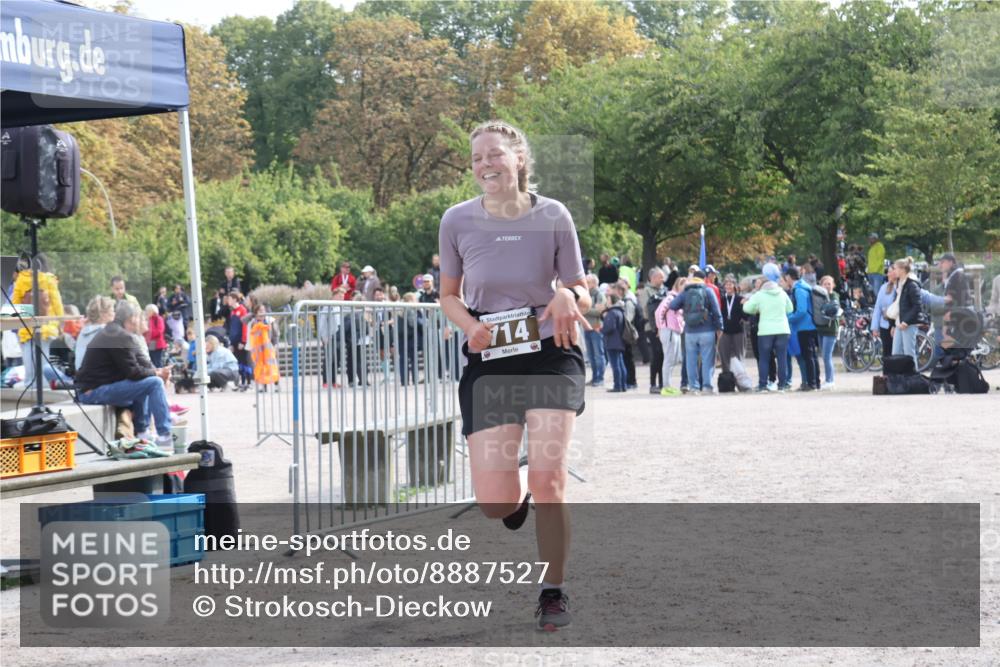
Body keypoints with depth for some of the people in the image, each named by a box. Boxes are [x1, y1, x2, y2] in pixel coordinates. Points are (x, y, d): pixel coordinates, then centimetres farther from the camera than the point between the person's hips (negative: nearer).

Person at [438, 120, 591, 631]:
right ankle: (517, 504, 34)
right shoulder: (458, 221, -1)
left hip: (551, 355, -1)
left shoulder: (553, 216, -4)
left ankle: (554, 593, 4)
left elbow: (581, 296, 5)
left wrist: (569, 297, -20)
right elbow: (448, 296, 11)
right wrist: (470, 326, -10)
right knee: (494, 505, -7)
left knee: (547, 477, -16)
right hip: (488, 361, 1)